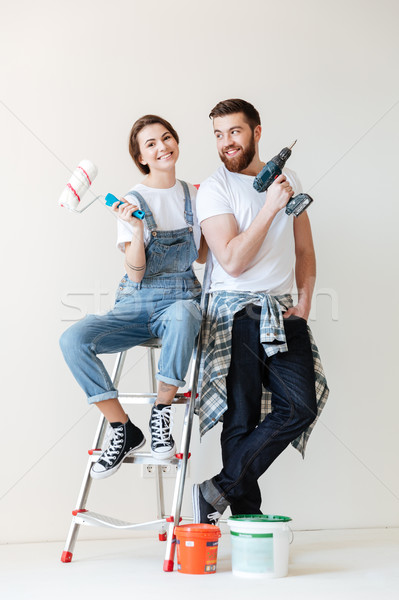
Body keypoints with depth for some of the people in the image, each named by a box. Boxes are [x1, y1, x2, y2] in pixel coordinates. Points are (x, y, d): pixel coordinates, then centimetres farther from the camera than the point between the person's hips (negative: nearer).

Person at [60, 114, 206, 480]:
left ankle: (162, 412, -20)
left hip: (180, 300, 0)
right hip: (136, 304, 0)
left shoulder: (195, 195, 9)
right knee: (73, 340, -26)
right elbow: (136, 275, -7)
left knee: (182, 316, -40)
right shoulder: (132, 202, 0)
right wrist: (137, 229, -22)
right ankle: (124, 432, -13)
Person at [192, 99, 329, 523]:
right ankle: (248, 518, 8)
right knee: (242, 419, -6)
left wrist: (304, 301, 6)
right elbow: (233, 261, -13)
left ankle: (218, 490, -4)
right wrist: (270, 207, -14)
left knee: (301, 405, -11)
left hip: (283, 310, 4)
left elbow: (304, 250, 19)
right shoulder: (214, 189, -1)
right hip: (235, 310, -4)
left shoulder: (288, 180, 15)